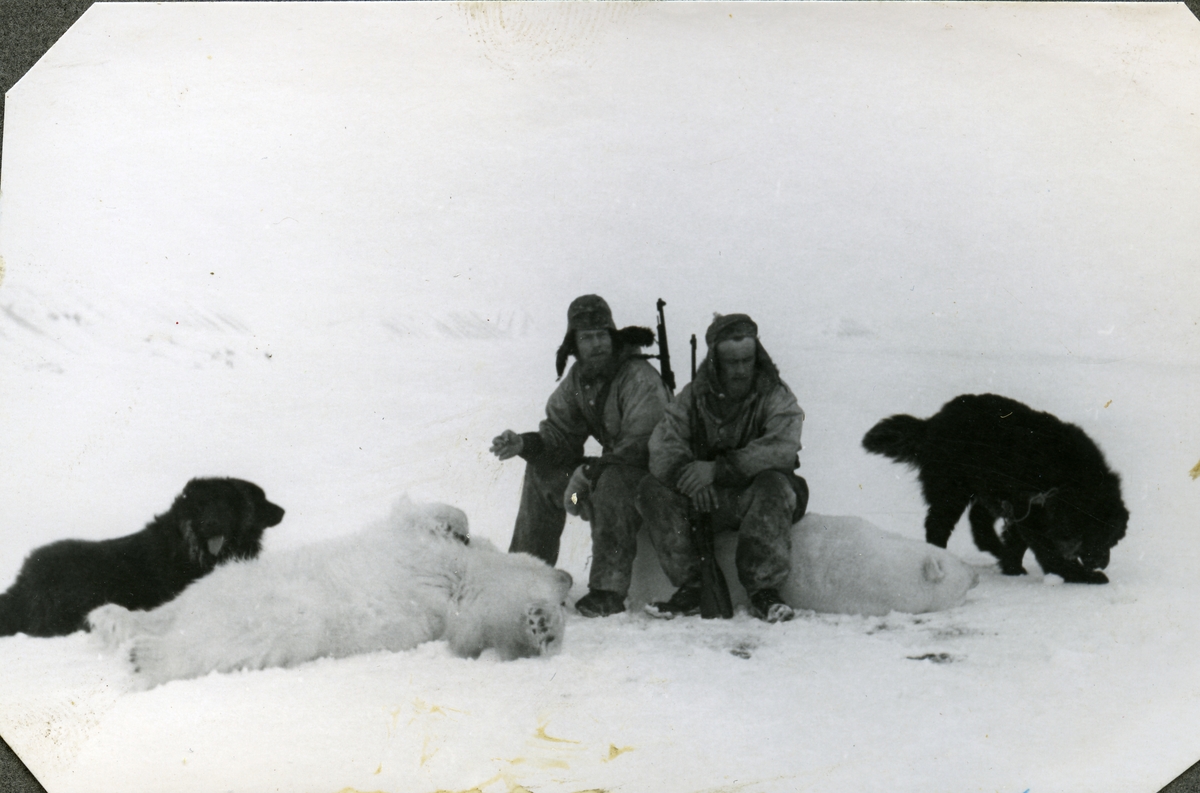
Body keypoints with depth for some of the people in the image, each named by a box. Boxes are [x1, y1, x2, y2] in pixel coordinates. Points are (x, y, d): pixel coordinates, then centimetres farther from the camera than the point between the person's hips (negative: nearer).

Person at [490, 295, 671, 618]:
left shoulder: (640, 379, -22)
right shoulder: (578, 379, 4)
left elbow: (642, 446, -28)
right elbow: (559, 433, 6)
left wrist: (588, 471, -31)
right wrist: (524, 444, -14)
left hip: (654, 473, -8)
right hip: (611, 465, 8)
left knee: (611, 481, -37)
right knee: (542, 469, 0)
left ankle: (608, 591, -30)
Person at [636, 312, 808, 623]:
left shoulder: (775, 396, -4)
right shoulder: (694, 396, 4)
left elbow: (782, 449, -23)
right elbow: (663, 447, -11)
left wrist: (718, 468, -33)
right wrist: (687, 474, -34)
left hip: (755, 496, -3)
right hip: (704, 500, 3)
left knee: (774, 484, -35)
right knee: (652, 489, -19)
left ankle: (764, 591, -25)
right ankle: (691, 587, -15)